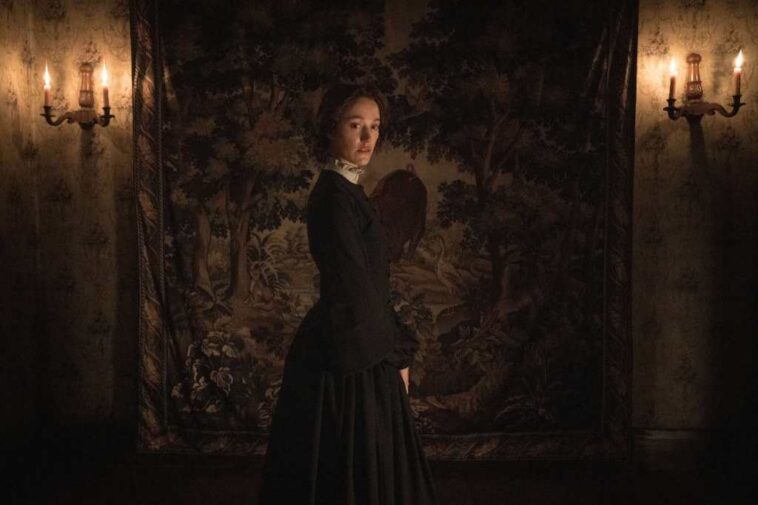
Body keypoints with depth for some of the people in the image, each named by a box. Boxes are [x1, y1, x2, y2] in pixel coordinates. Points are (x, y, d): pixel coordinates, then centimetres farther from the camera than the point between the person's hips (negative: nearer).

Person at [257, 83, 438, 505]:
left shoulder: (345, 190, 11)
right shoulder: (335, 195, -18)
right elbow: (357, 289, -19)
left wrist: (394, 349, 12)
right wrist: (397, 354, -8)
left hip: (354, 351, 9)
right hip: (353, 359, -9)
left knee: (358, 467, 17)